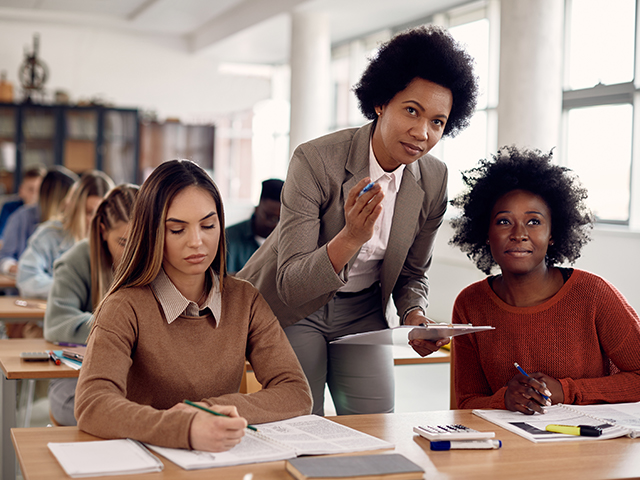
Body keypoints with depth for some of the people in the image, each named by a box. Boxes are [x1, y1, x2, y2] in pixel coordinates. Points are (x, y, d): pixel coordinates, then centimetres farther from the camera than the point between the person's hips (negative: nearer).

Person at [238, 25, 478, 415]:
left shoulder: (434, 180, -10)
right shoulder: (316, 160, -25)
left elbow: (412, 274, 6)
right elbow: (290, 283, -28)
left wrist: (414, 315, -16)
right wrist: (350, 238, -44)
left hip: (362, 311, 4)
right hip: (293, 309, -4)